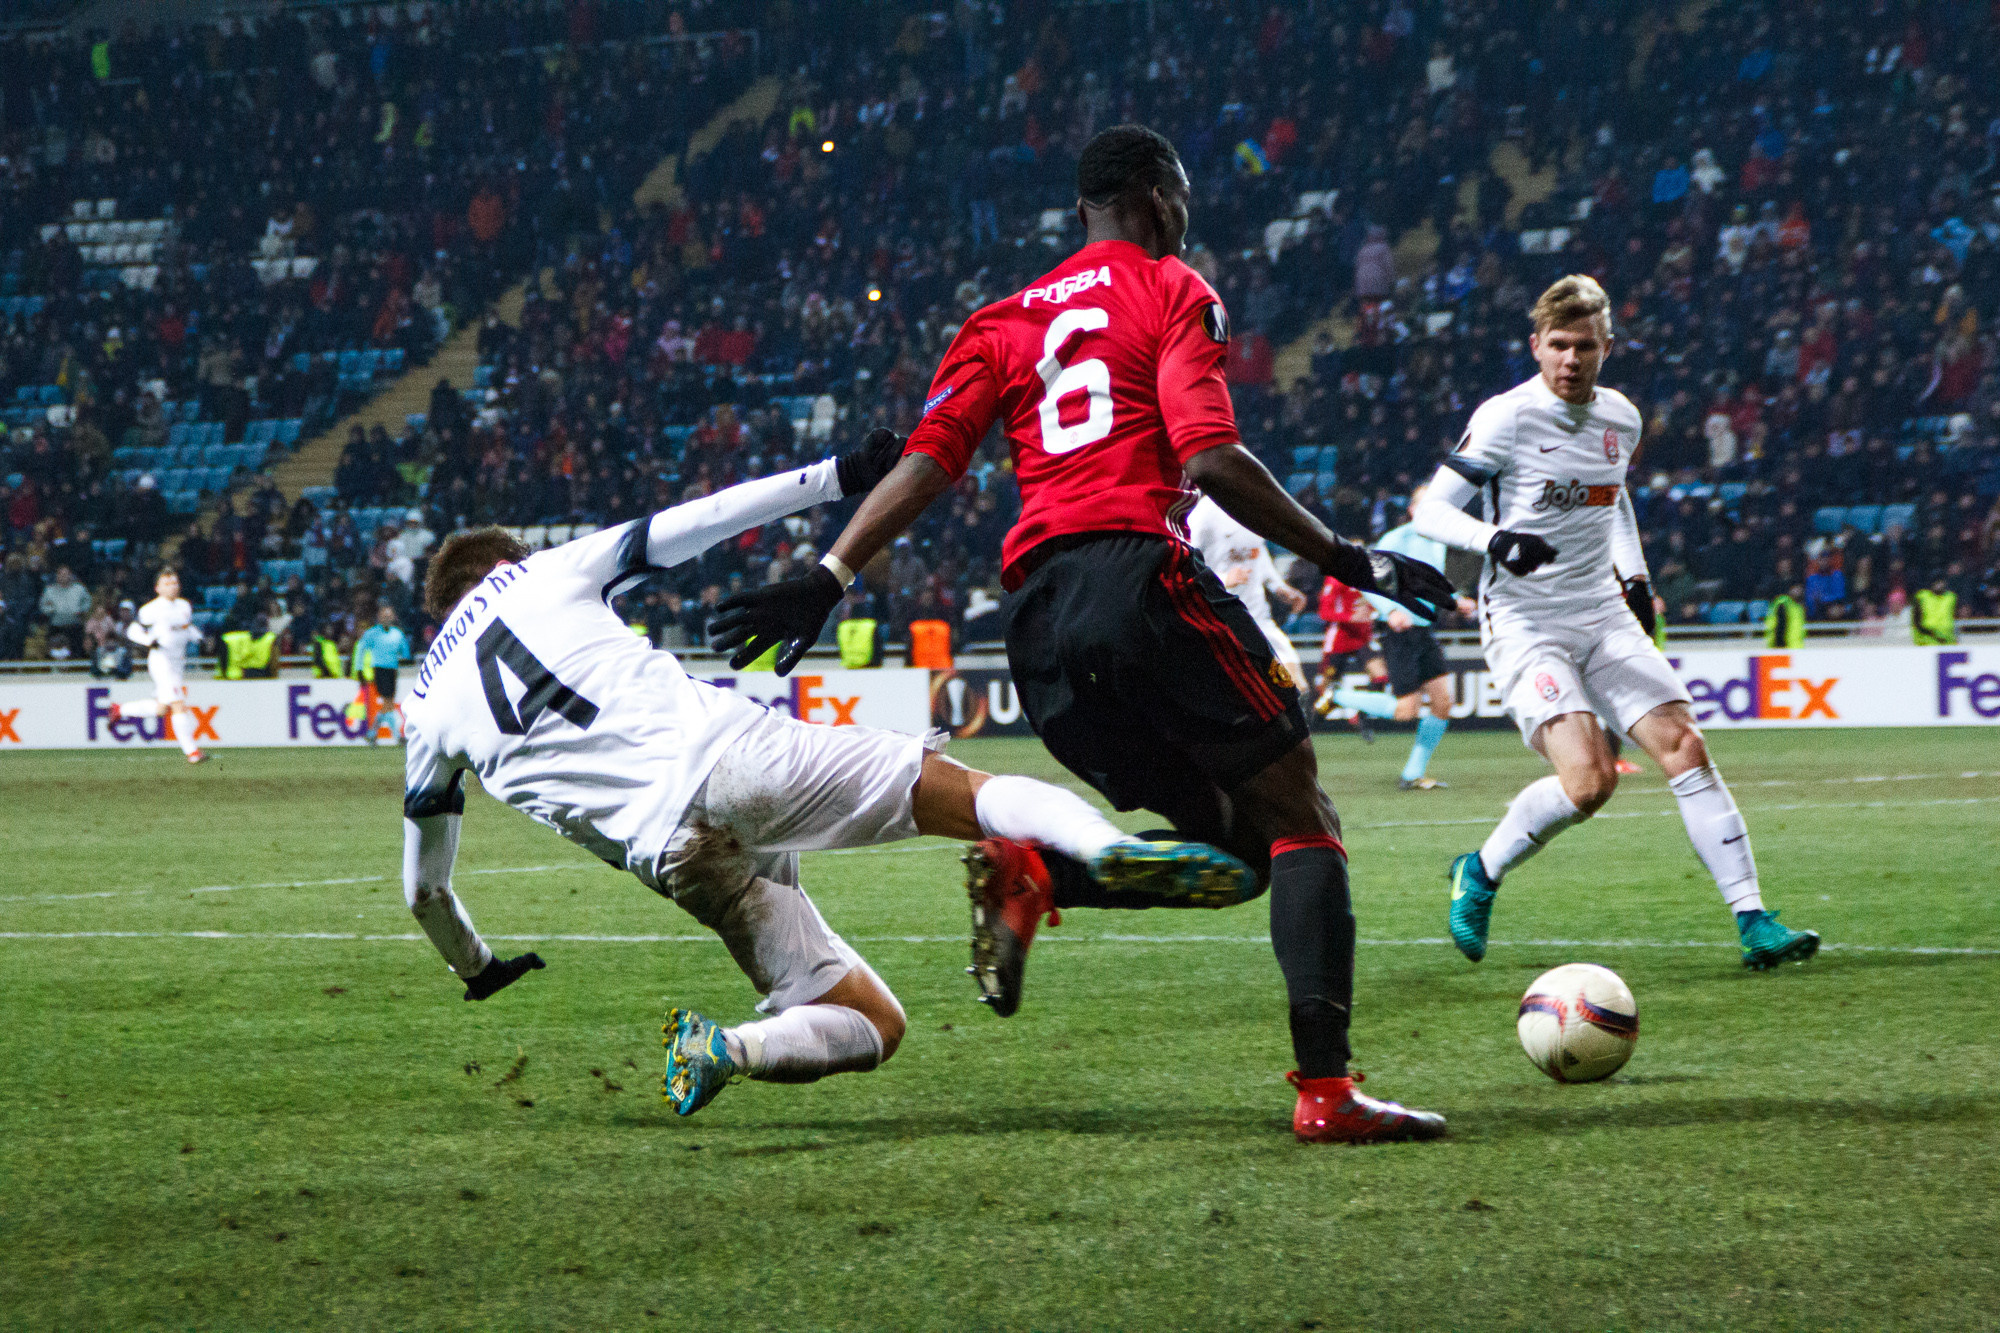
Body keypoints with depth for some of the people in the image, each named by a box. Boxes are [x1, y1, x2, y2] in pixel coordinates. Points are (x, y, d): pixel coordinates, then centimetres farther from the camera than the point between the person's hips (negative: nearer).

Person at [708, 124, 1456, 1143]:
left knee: (1234, 842, 13)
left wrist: (828, 579, 5)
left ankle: (1035, 871, -13)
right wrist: (1347, 560, -2)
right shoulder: (1173, 293, 7)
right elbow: (1210, 459, -6)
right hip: (1139, 569, -6)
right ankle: (1325, 1089, -13)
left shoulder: (1003, 322, 23)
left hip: (1035, 618, 6)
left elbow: (927, 462, 9)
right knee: (1299, 819, 1)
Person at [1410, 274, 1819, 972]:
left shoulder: (1619, 417, 7)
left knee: (1686, 748, -6)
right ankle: (1479, 874, 4)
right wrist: (1495, 539, -30)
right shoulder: (1508, 417, -12)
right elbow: (1431, 509, -12)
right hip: (1525, 623, -6)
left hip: (1604, 616, 6)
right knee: (1589, 780, -21)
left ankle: (1753, 921, -3)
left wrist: (1635, 576, 15)